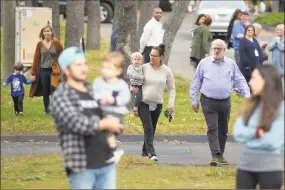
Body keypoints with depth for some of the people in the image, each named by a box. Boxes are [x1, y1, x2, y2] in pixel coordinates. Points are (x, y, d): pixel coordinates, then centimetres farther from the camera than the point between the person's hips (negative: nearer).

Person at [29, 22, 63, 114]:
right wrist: (33, 73, 1)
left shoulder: (56, 43, -1)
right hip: (43, 71, 2)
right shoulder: (40, 44, 3)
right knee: (45, 93, 7)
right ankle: (47, 111, 17)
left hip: (54, 71, -2)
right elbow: (36, 59, 4)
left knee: (53, 90, -16)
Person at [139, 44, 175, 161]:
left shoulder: (166, 71, 1)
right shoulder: (144, 68, -2)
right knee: (148, 128, -14)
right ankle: (151, 153, -20)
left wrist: (171, 104, 2)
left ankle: (145, 151, 25)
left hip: (157, 104, 2)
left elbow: (172, 88, 9)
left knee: (152, 129, 10)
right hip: (143, 103, -2)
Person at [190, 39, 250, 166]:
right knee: (212, 129, -13)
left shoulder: (231, 64, 7)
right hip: (208, 102, -3)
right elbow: (196, 83, 6)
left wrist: (247, 94, -3)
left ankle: (220, 155, 22)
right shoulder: (204, 63, 2)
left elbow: (240, 81, 10)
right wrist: (194, 100, 4)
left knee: (223, 130, 10)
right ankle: (215, 156, -19)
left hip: (225, 102, 3)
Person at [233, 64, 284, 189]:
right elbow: (237, 133, -2)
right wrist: (257, 132, -17)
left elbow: (273, 141, -16)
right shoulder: (251, 105, 9)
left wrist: (248, 137, -3)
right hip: (246, 165, 5)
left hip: (270, 168, -5)